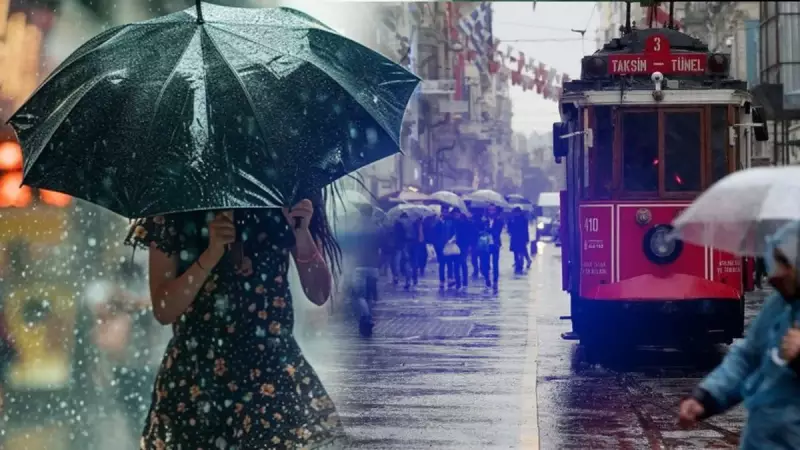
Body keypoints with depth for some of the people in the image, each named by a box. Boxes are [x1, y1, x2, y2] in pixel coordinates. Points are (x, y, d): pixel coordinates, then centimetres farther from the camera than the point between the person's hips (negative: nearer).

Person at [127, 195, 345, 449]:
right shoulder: (177, 213, -1)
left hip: (273, 367, 0)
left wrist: (302, 233, -15)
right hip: (196, 372, 0)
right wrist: (211, 254, -17)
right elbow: (163, 310, -5)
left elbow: (319, 294, 1)